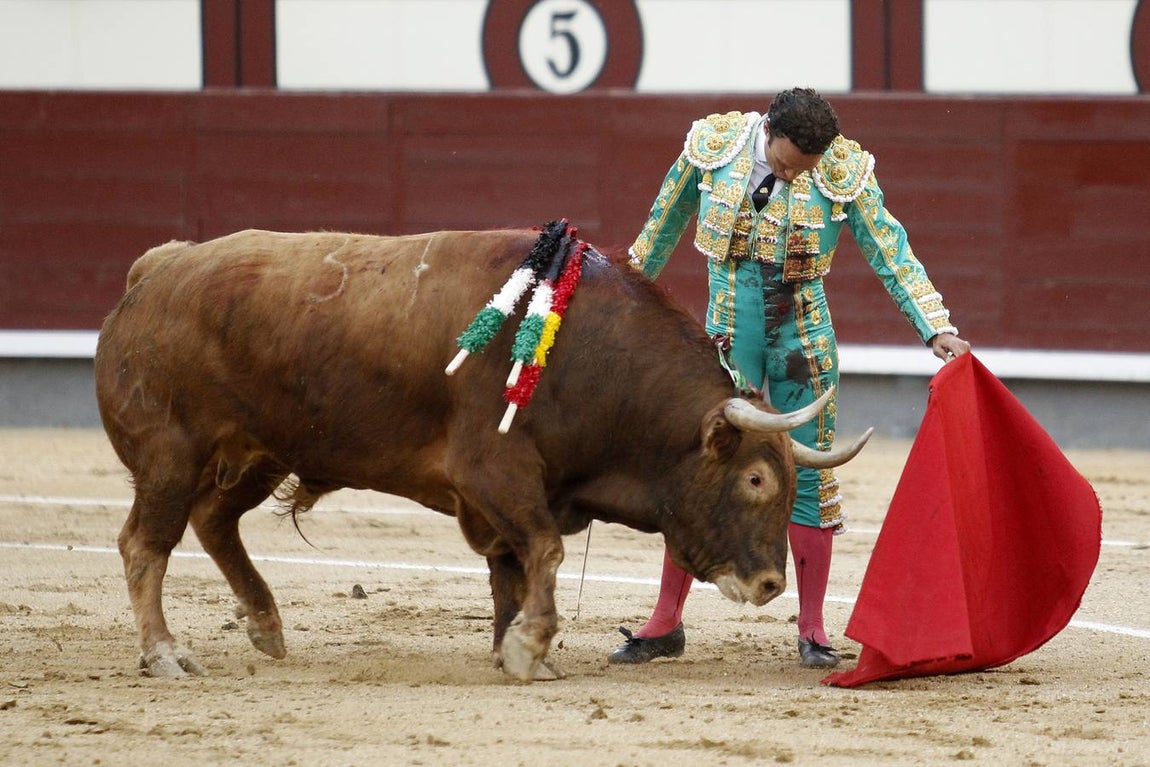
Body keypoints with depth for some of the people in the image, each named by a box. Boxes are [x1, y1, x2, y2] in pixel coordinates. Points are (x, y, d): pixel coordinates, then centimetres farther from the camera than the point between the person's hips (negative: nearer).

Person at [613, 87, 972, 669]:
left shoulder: (843, 172, -11)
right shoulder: (714, 146, -8)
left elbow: (893, 252, -7)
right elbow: (664, 226, 9)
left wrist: (938, 329, -14)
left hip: (803, 337, 0)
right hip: (727, 336, 0)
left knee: (807, 476, 1)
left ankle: (812, 631, 10)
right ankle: (665, 625, 9)